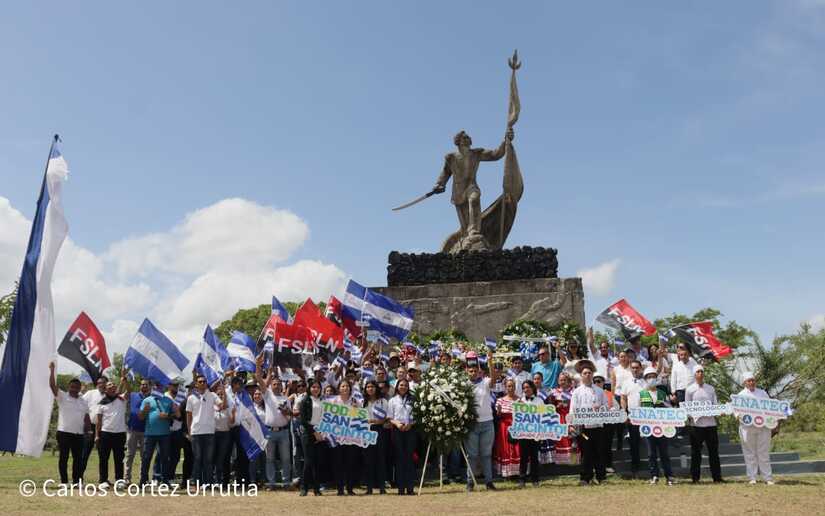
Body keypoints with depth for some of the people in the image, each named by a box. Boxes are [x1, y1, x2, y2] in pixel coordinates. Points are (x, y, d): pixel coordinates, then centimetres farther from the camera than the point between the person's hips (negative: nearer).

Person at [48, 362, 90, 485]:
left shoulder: (83, 401, 14)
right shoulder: (62, 396, 1)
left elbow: (87, 418, 15)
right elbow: (52, 385, -13)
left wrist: (87, 428, 1)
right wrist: (52, 370, -20)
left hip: (79, 434, 4)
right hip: (64, 432, -4)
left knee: (78, 458, 6)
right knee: (63, 457, 0)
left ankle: (76, 480, 13)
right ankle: (64, 481, 7)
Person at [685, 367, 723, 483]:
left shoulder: (711, 389, 14)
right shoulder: (689, 389, 6)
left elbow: (715, 404, 11)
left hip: (710, 422, 2)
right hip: (697, 424, -2)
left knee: (714, 451, 5)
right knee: (696, 452, 2)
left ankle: (717, 477, 12)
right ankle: (695, 478, 8)